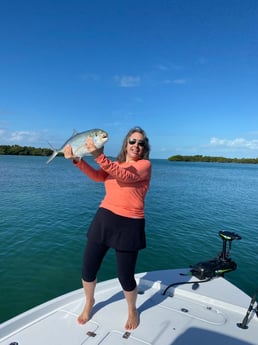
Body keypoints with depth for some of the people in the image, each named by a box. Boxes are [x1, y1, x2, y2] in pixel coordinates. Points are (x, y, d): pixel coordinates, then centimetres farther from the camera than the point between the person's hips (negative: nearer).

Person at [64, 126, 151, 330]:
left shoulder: (145, 165, -3)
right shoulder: (114, 165, 14)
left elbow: (125, 176, -22)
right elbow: (97, 176, -6)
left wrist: (99, 156, -32)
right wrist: (76, 160, -21)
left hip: (129, 225, -5)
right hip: (104, 218, 5)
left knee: (125, 277, 4)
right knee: (88, 269, 10)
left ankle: (132, 310, 38)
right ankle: (89, 303, 43)